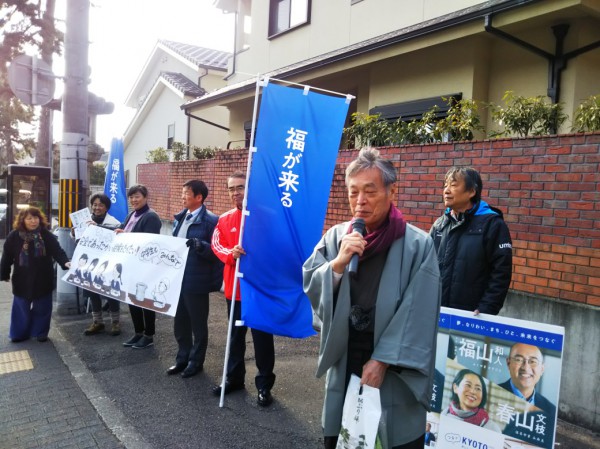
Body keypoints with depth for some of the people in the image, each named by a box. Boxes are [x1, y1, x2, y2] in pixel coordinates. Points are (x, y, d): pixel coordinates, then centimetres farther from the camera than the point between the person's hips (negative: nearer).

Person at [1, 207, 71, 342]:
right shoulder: (14, 236, -8)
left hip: (43, 279, 0)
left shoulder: (46, 235, -9)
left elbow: (57, 250, -17)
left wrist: (65, 262, -35)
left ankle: (40, 332, 25)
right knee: (21, 308, 13)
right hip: (22, 279, 0)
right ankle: (19, 333, 28)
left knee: (42, 308, 10)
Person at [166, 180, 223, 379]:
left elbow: (216, 252, -17)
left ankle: (196, 361, 26)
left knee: (198, 323, 10)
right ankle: (182, 358, 34)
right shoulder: (180, 218, 11)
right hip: (178, 278, 8)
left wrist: (199, 245, -32)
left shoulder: (211, 220, -14)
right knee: (180, 322, 18)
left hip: (196, 281, -7)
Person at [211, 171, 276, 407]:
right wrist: (230, 253, -20)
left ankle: (264, 384, 20)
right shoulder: (224, 219, 7)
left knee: (262, 336, 5)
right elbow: (216, 244, -1)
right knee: (235, 334, 18)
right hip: (234, 286, 5)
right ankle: (234, 377, 35)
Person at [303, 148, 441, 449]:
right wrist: (338, 263, -20)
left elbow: (418, 315, -12)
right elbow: (307, 288, -4)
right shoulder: (335, 237, -1)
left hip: (396, 373, -3)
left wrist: (382, 360, -14)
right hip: (344, 364, 3)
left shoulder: (418, 245, -11)